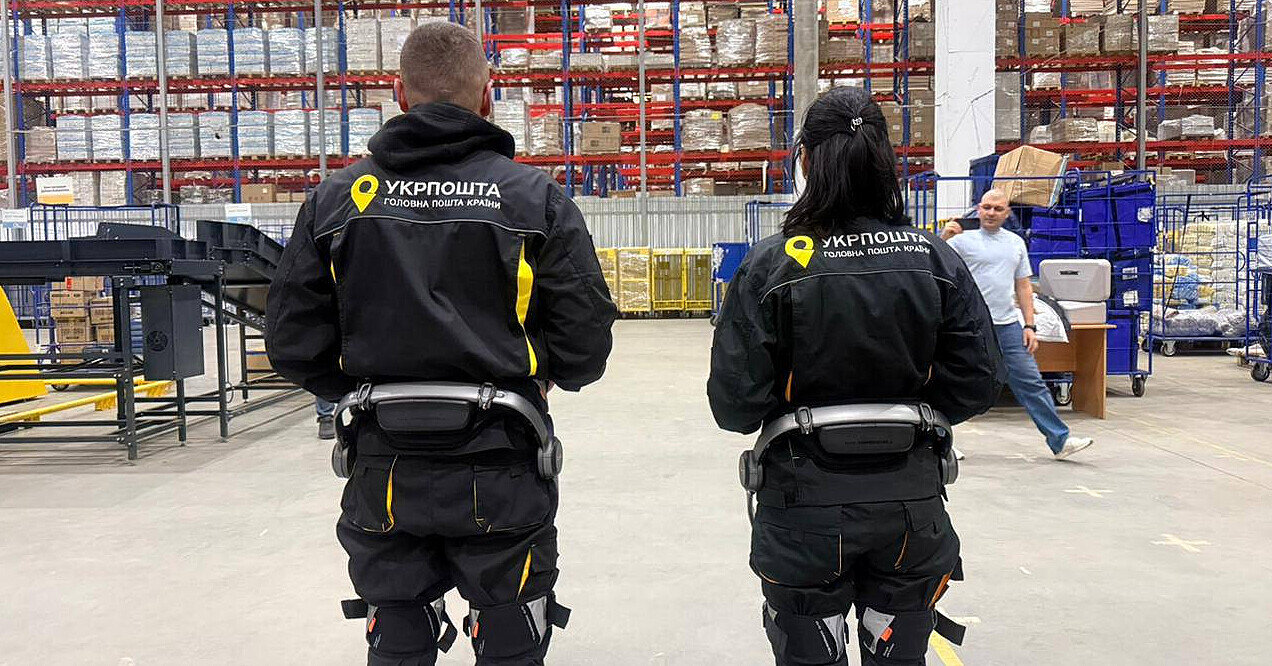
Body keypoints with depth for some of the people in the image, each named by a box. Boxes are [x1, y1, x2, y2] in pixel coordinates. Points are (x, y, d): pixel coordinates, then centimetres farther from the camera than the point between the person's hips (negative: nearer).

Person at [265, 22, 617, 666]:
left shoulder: (335, 200, -1)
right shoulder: (536, 199, -7)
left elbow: (292, 344, -1)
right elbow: (587, 345, -8)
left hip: (382, 470, 2)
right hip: (499, 470, -2)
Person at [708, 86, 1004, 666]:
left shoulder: (772, 264, -15)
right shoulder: (936, 259, -6)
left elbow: (734, 402, -15)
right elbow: (977, 383, -3)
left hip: (806, 509, -2)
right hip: (911, 503, 3)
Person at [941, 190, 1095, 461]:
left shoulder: (1016, 243, 15)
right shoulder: (963, 240, 0)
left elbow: (1023, 286, 17)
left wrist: (1030, 326, 10)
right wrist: (943, 239, -27)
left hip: (1008, 326, 4)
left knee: (1031, 382, 4)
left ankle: (1059, 440, 10)